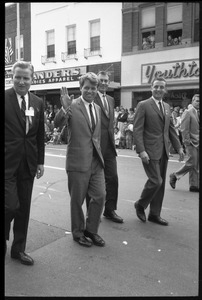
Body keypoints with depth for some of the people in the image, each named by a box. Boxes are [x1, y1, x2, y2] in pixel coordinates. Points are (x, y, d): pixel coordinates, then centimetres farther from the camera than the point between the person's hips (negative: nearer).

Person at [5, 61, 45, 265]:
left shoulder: (38, 103, 8)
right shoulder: (5, 98, -7)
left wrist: (40, 161, 10)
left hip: (28, 164, 5)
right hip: (8, 163, -4)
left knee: (24, 208, 11)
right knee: (11, 205, -7)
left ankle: (18, 249, 29)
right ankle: (4, 240, 25)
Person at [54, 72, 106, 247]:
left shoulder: (97, 108, 13)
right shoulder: (72, 106, -8)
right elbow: (57, 124, -23)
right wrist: (64, 109, -39)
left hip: (96, 161, 6)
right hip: (78, 161, -6)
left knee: (100, 196, 8)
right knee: (77, 199, 9)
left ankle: (91, 230, 28)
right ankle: (78, 232, 30)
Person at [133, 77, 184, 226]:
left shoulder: (167, 107, 15)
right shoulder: (143, 105, -6)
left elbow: (171, 129, 18)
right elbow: (137, 130, -11)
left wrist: (179, 147, 10)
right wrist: (141, 151, -19)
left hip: (163, 151, 7)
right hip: (150, 151, -7)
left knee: (161, 183, 10)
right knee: (156, 181, -9)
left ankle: (155, 214, 22)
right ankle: (140, 205, 17)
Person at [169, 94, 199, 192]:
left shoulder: (198, 113, 14)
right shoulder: (188, 112, -8)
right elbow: (184, 129, -13)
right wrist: (187, 141, -16)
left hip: (198, 142, 7)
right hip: (191, 142, -7)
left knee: (196, 164, 8)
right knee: (191, 163, -7)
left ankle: (194, 185, 16)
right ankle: (175, 176, 12)